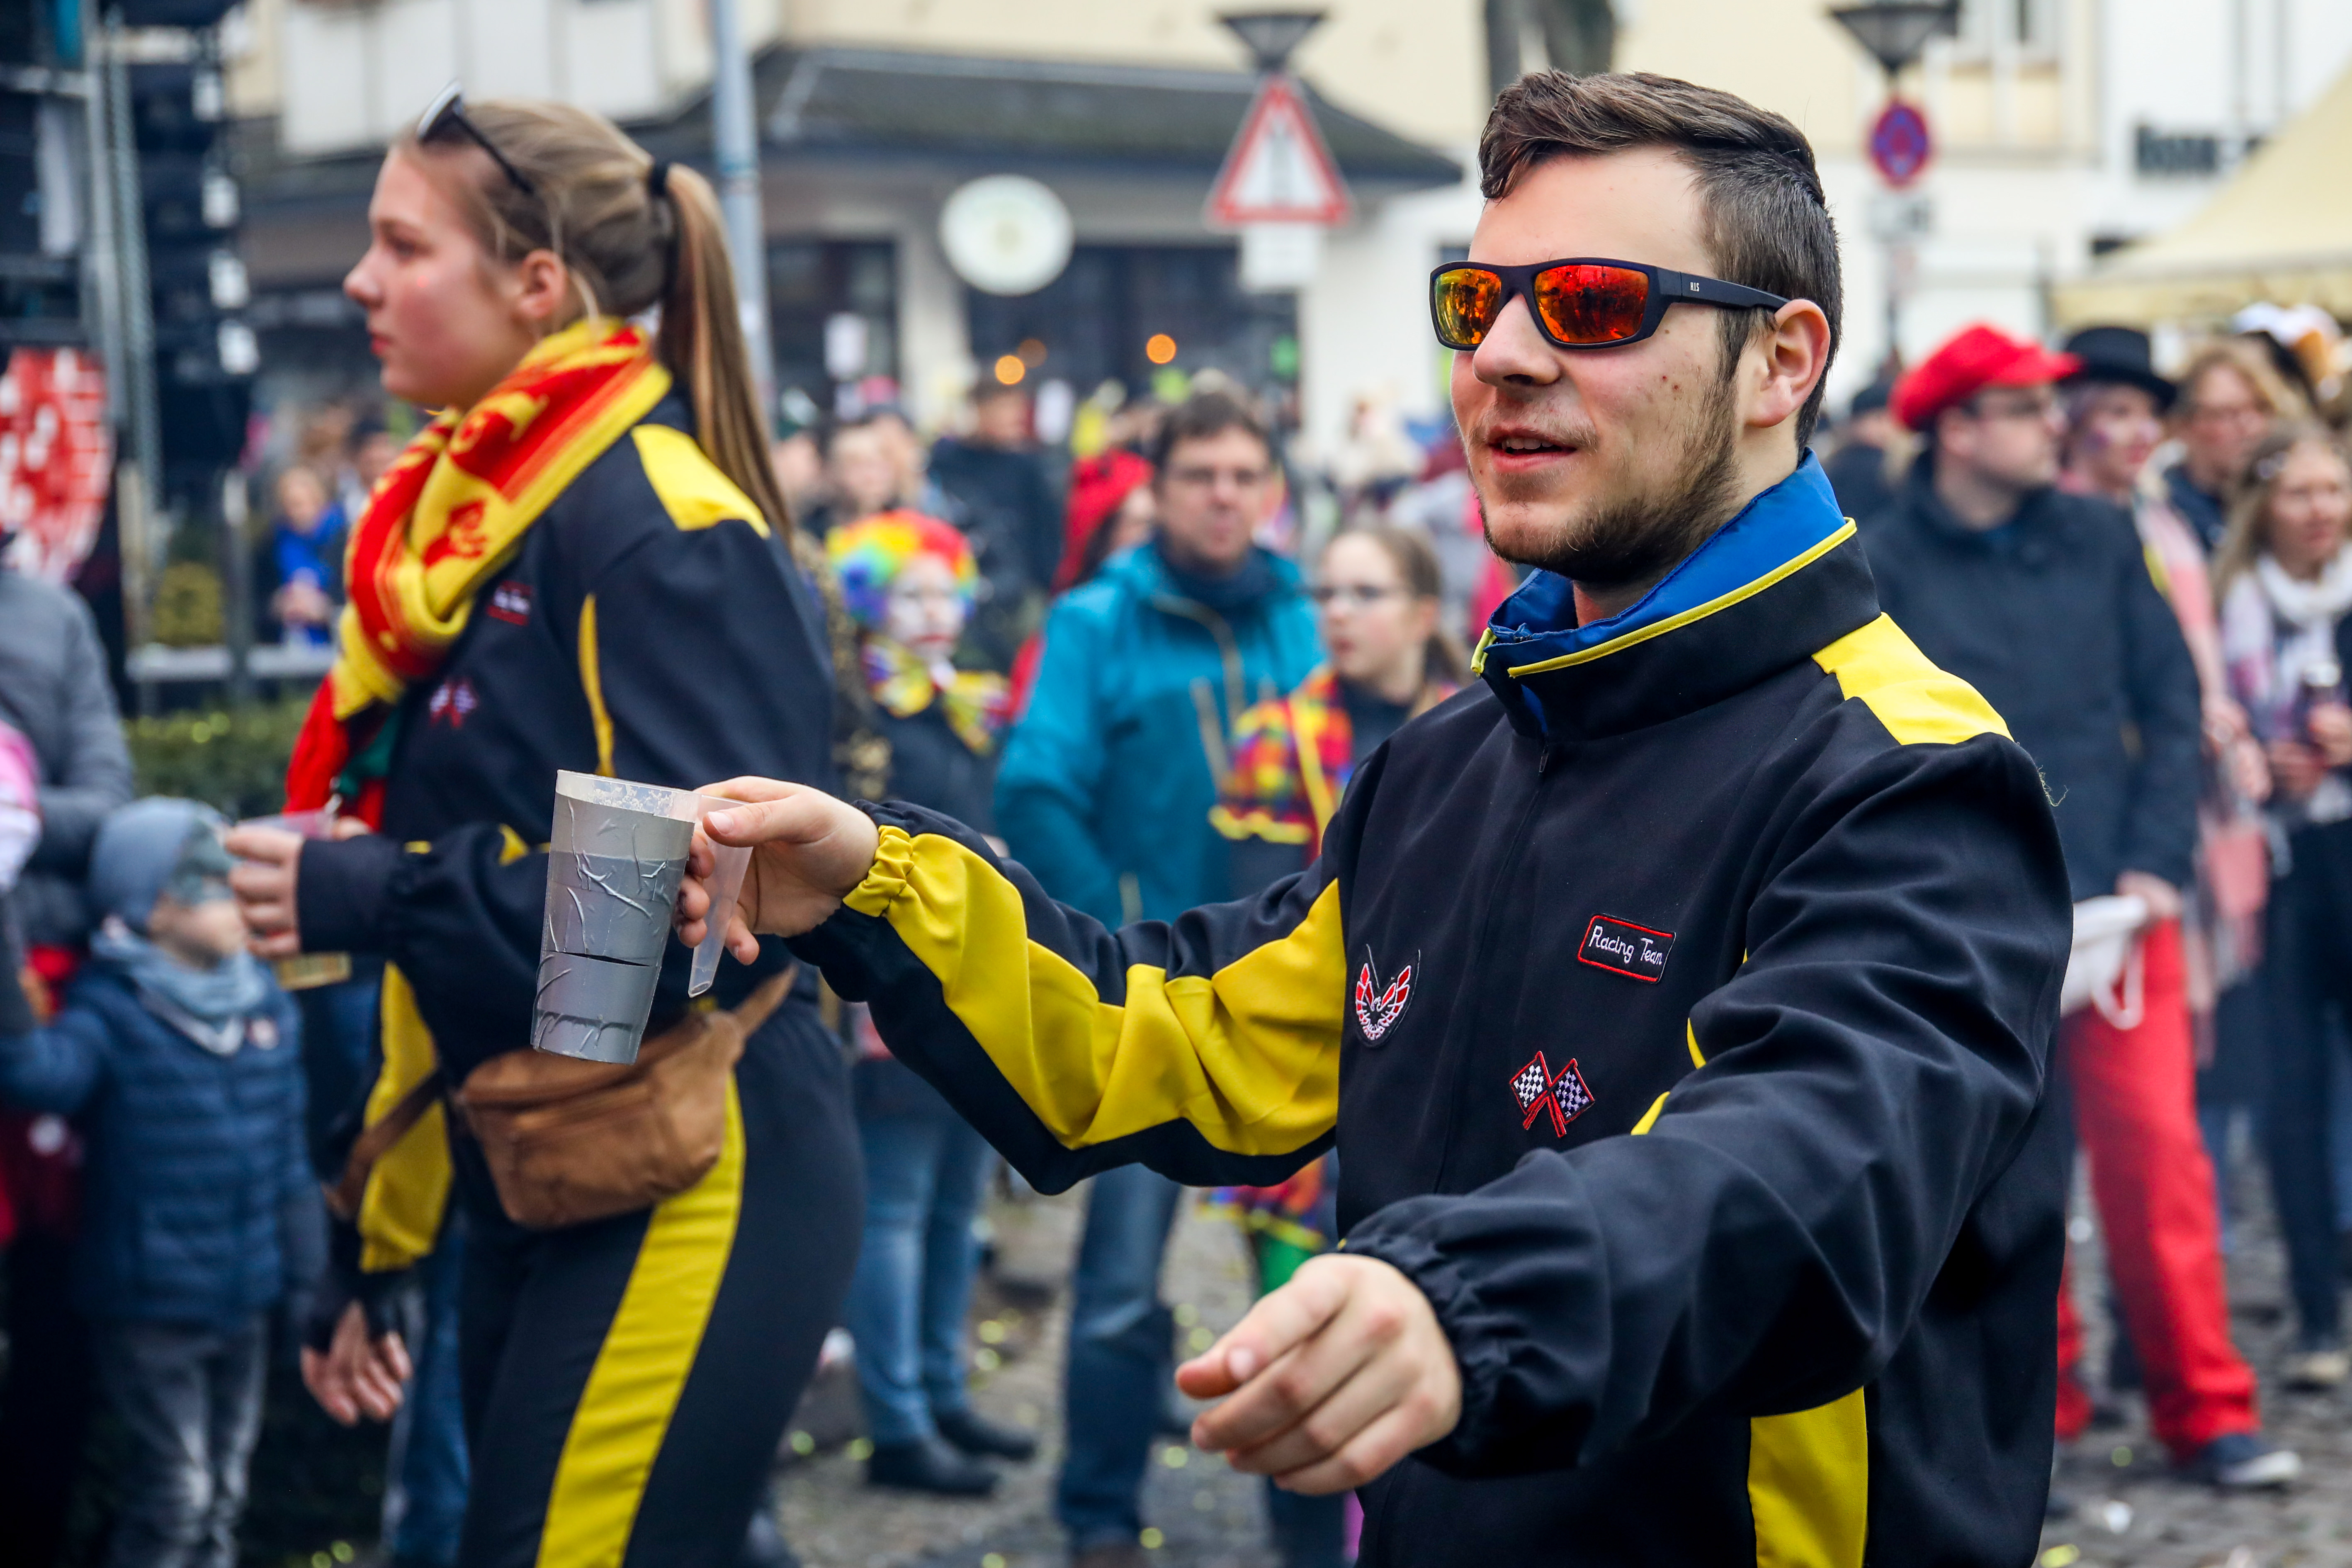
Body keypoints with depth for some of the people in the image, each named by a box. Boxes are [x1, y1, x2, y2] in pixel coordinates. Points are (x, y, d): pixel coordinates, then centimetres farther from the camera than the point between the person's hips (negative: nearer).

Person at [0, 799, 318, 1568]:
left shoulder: (265, 1000, 6)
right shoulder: (112, 1008, -11)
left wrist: (303, 1269, 14)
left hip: (245, 1297, 6)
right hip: (151, 1305, -6)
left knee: (223, 1489, 16)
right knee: (173, 1490, -5)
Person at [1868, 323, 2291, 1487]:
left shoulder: (2098, 541, 6)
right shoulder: (1884, 569, -3)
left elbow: (2170, 705, 7)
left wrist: (2154, 866, -4)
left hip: (2119, 911, 2)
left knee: (2156, 1152, -3)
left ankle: (2205, 1414, 8)